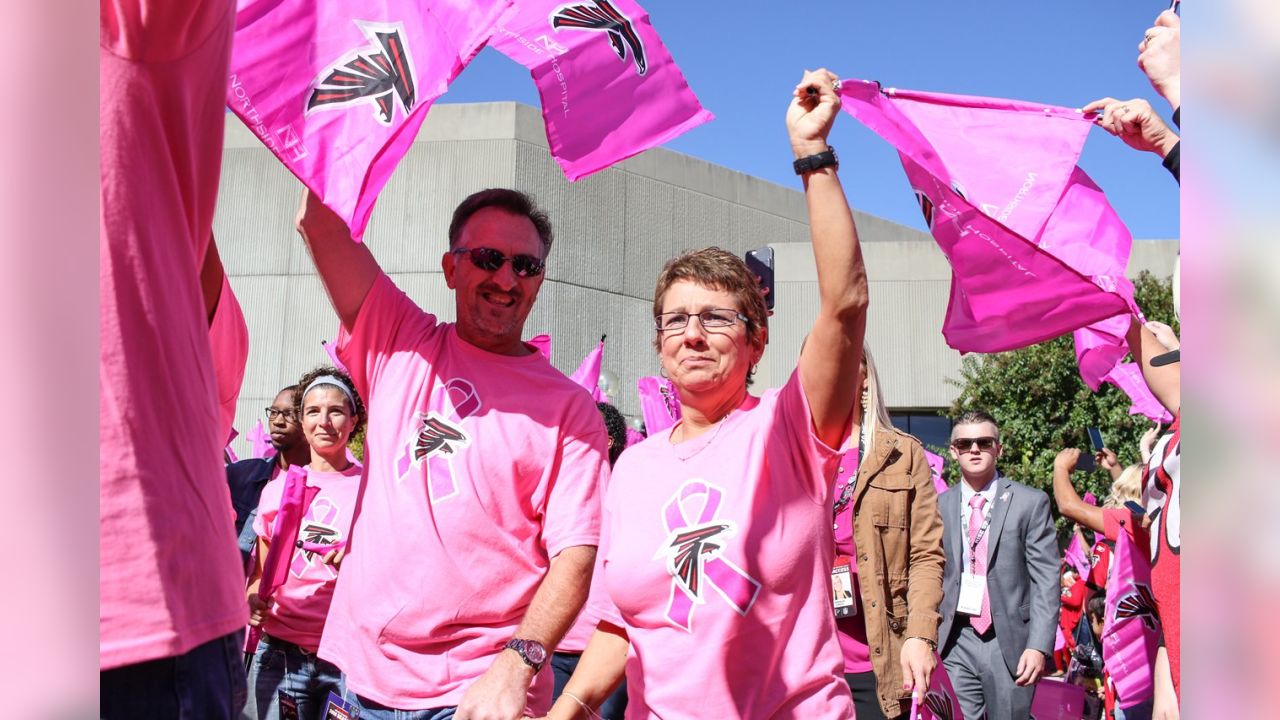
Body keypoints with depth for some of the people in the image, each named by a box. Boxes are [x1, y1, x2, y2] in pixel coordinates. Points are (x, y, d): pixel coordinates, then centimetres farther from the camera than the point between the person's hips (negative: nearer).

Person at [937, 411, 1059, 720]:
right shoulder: (939, 506, 8)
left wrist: (1039, 646, -11)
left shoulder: (1030, 502, 2)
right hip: (955, 642, 2)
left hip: (1010, 642, -1)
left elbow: (1046, 581, -2)